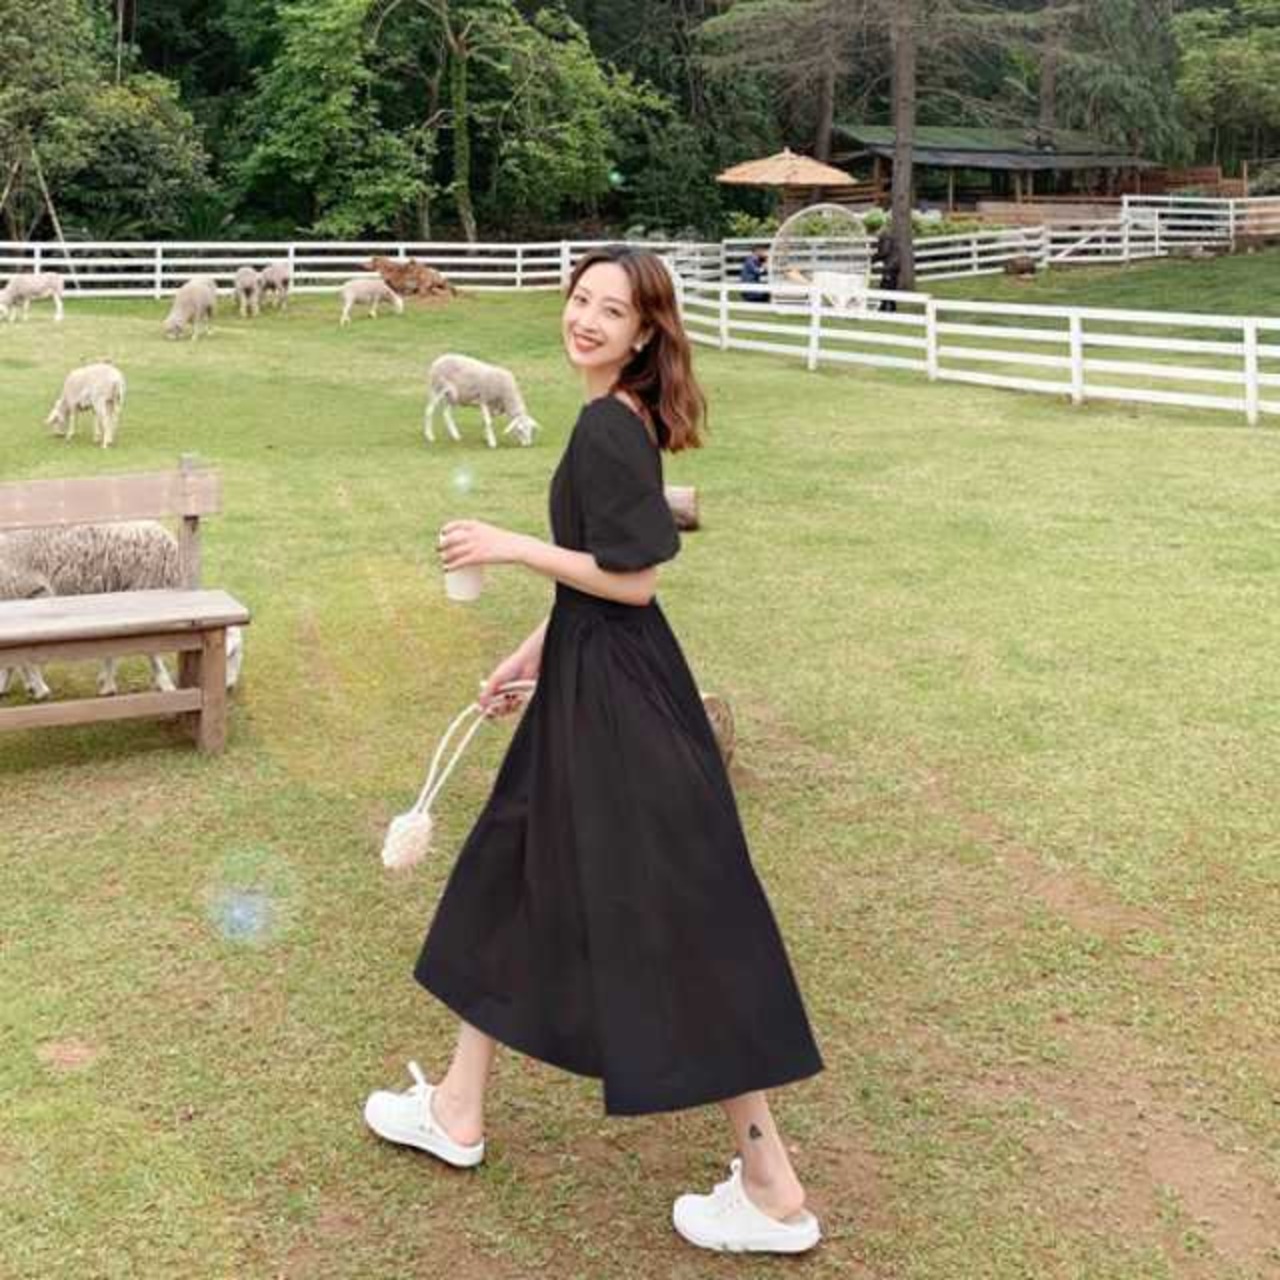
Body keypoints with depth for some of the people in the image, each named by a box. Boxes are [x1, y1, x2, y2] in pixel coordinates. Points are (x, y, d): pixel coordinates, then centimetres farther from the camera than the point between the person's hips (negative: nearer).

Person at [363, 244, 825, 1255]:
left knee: (674, 924, -5)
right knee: (516, 875, 20)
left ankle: (773, 1192, 6)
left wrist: (509, 547, -15)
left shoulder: (611, 427, -18)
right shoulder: (617, 421, 12)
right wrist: (534, 651, 22)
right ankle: (457, 1112, 35)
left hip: (619, 697, -11)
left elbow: (631, 578, -21)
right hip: (593, 681, 11)